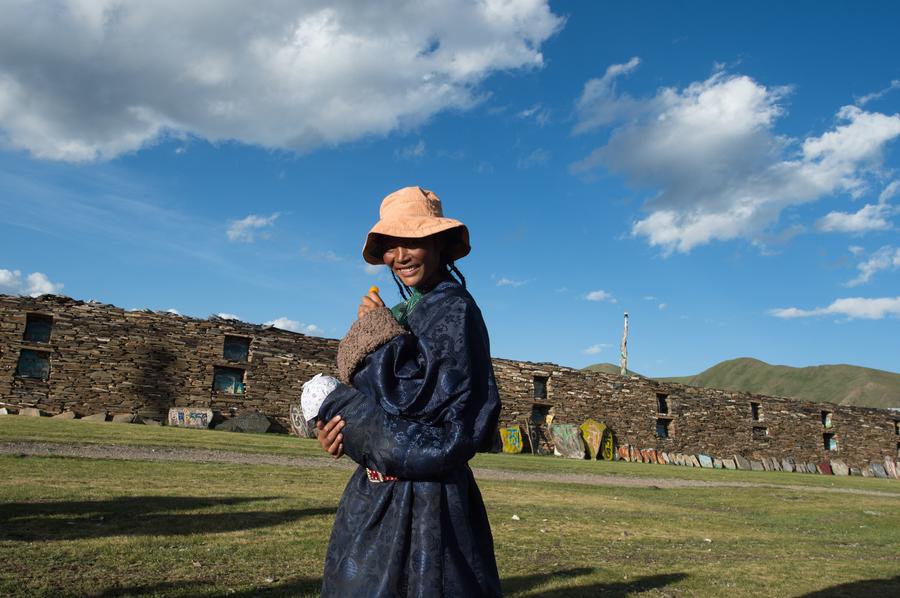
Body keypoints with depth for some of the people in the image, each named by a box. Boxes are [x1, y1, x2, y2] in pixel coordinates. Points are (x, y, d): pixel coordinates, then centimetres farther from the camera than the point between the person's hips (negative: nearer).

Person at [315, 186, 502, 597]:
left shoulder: (454, 309, -14)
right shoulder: (405, 310, 11)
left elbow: (416, 397, -23)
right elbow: (375, 396, 13)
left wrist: (379, 331, -15)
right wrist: (338, 424, -5)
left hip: (424, 496, -9)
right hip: (380, 491, 9)